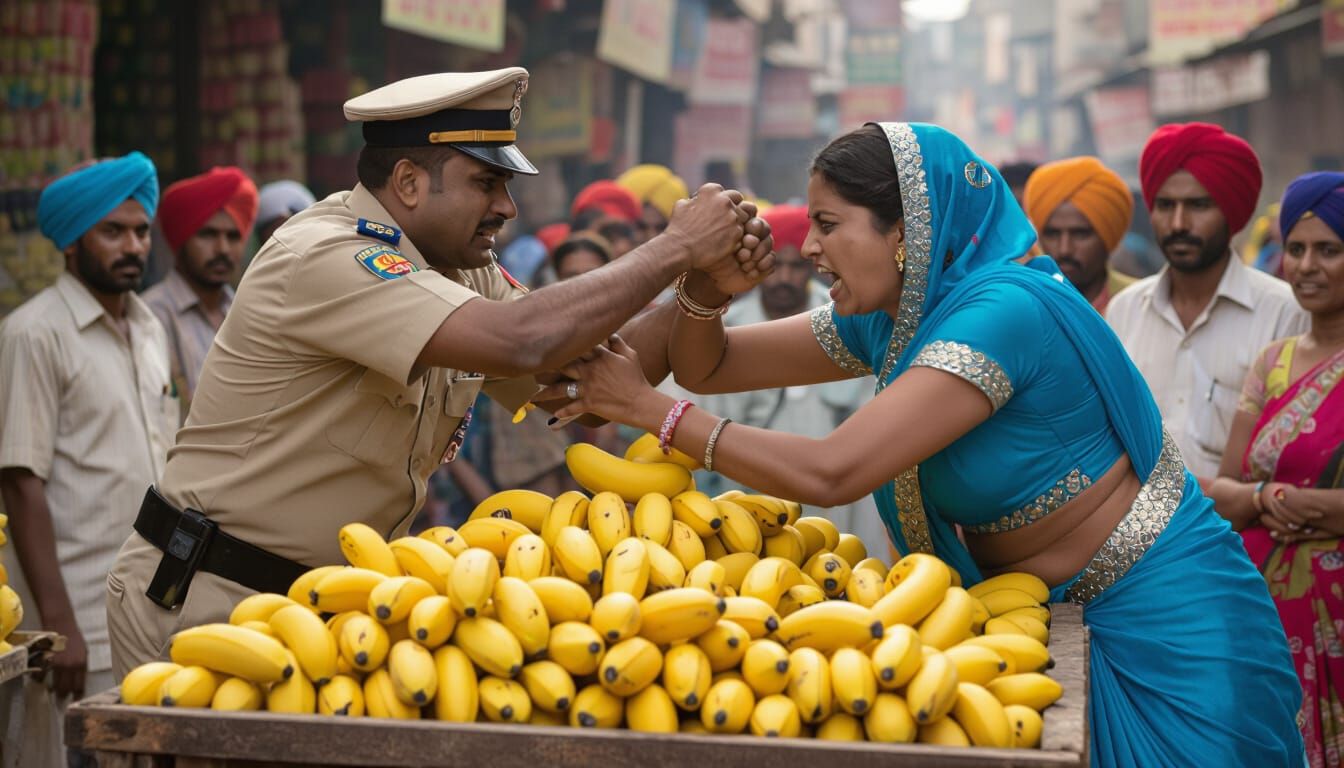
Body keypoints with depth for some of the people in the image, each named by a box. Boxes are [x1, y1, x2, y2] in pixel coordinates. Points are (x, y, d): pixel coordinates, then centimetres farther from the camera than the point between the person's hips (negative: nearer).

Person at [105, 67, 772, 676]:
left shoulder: (460, 269, 5)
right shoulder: (323, 257, -22)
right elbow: (518, 343, -34)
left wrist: (704, 289, -10)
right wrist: (673, 250, -24)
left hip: (315, 600, 8)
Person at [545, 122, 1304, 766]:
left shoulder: (1003, 312, -26)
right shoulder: (885, 321, 1)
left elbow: (832, 473, -31)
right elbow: (708, 366, 6)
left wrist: (650, 408, -24)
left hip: (1160, 620, -8)